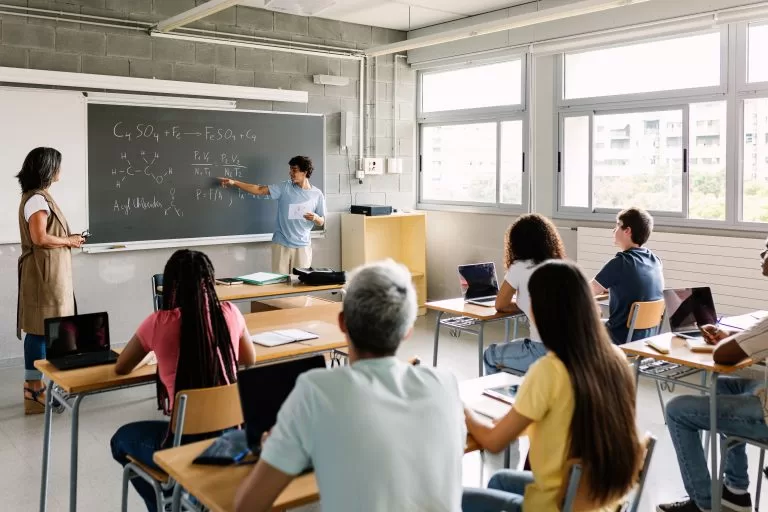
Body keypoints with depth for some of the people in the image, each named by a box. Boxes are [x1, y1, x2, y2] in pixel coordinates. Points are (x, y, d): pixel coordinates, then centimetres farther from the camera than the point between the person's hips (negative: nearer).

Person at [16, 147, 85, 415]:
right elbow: (39, 238, -24)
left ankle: (34, 386, 20)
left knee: (40, 330, 13)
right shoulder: (37, 199, -16)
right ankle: (33, 390, 2)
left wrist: (68, 239, 8)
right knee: (40, 330, -5)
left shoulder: (38, 197, 16)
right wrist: (69, 241, -11)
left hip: (49, 272, 10)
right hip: (43, 273, -10)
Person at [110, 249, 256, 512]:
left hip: (186, 444, -4)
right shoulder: (230, 313, -4)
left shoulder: (159, 323, -11)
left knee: (121, 440, 30)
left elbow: (121, 368, 8)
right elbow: (250, 360, 16)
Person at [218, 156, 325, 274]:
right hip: (281, 245, 0)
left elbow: (321, 222, 6)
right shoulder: (285, 188, 0)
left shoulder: (317, 194, 0)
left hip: (302, 246, 0)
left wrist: (315, 217, -17)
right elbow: (259, 190, -2)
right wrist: (234, 183, -8)